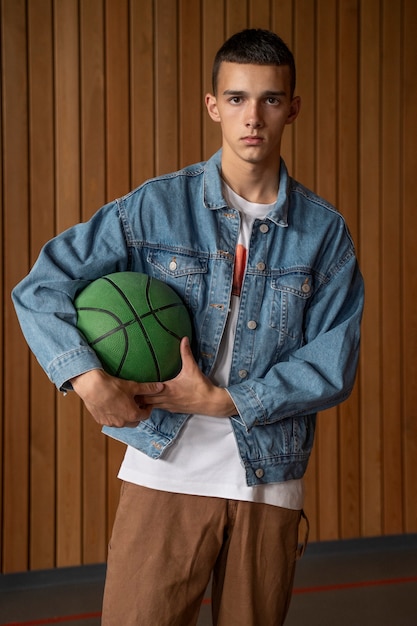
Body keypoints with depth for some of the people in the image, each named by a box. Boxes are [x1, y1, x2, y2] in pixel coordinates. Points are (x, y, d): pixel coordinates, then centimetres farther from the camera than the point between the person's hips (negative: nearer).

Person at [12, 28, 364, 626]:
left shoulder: (325, 231, 2)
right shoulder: (156, 207, -1)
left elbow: (332, 368, -2)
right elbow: (38, 289, -2)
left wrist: (220, 401, -11)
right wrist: (90, 380, -18)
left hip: (270, 485, 2)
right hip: (166, 472, -1)